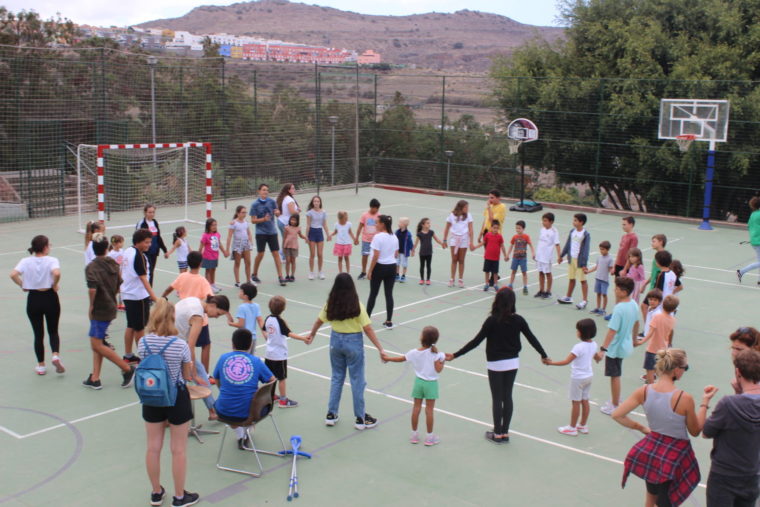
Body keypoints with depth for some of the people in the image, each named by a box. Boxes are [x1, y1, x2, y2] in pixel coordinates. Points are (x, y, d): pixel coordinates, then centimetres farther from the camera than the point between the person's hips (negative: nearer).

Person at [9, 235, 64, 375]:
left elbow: (13, 274, -17)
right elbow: (56, 273, -29)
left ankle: (41, 366, 19)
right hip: (50, 298, -2)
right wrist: (54, 285, -11)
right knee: (53, 331, 15)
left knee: (38, 333, 13)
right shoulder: (52, 260, -9)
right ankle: (56, 355, -9)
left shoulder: (26, 261, -3)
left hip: (33, 299, 2)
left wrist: (22, 285, -1)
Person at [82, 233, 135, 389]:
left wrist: (91, 306, -15)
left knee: (97, 344, -2)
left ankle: (127, 369, 1)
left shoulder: (92, 267, -15)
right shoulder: (113, 264, 7)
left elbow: (92, 289, -28)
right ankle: (95, 378, 15)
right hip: (111, 307, 8)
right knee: (96, 343, 14)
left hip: (99, 310, -8)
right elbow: (119, 286, 13)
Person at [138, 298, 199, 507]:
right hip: (176, 398, -3)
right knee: (179, 450, 11)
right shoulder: (181, 346, -21)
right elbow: (188, 376, -9)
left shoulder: (143, 343, -11)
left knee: (153, 448, 17)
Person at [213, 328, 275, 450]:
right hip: (249, 412, 0)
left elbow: (219, 385, 13)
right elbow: (272, 381, 6)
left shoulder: (223, 358, 1)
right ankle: (247, 435, 32)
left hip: (225, 412, 0)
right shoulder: (256, 361, -2)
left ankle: (240, 436, 24)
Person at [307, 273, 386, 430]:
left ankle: (331, 414, 24)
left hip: (336, 341, 4)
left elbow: (318, 322, 7)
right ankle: (360, 418, 15)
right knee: (357, 380, 7)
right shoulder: (357, 306, -17)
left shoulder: (330, 304, -5)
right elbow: (368, 329, -16)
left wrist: (311, 335, 26)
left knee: (336, 377, 19)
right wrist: (380, 349, -11)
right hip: (353, 342, -4)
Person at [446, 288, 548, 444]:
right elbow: (532, 339, 4)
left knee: (497, 399, 6)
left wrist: (455, 355, -14)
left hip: (496, 364, -4)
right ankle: (505, 433, 19)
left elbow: (476, 341, -18)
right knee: (507, 397, 12)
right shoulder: (518, 320, -5)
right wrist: (544, 355, 20)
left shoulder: (492, 321, -18)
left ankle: (498, 434, 14)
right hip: (513, 362, 4)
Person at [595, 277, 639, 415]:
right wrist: (633, 340, 30)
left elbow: (612, 331, -29)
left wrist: (603, 350, -28)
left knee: (615, 377, 7)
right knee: (616, 375, 24)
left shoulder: (619, 309, -28)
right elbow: (636, 323, 13)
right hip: (626, 345, 8)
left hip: (615, 348, -8)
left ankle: (615, 406, 20)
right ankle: (616, 400, 37)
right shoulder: (633, 304, -2)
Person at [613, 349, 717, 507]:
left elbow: (617, 415, -8)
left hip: (649, 451, 4)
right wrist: (705, 402, -4)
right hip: (675, 457, -4)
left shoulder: (644, 391, -11)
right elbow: (695, 431, -8)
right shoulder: (685, 398, -23)